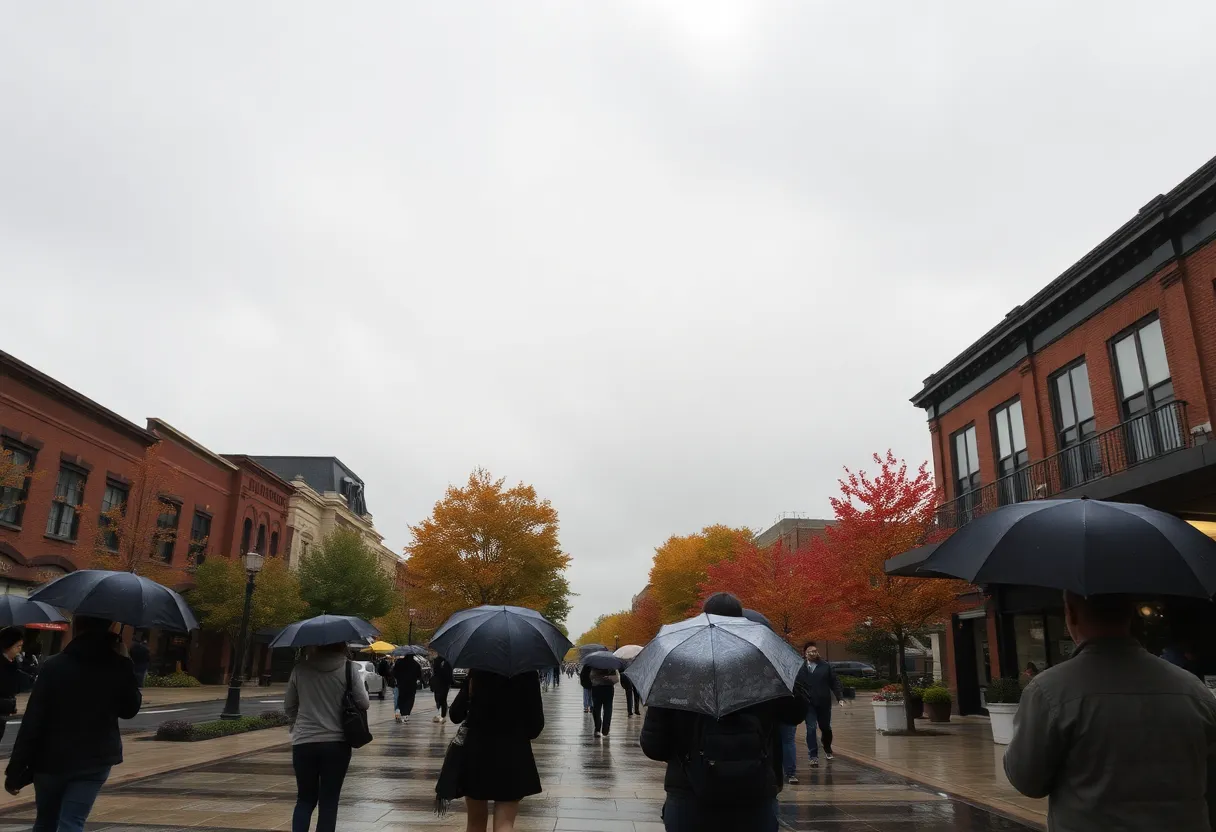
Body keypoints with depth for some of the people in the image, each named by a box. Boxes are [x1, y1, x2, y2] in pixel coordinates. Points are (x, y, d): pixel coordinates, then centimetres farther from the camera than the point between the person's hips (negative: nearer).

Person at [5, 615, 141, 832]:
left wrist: (15, 771, -6)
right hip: (96, 760, 1)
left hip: (51, 760, 0)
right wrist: (126, 664, 7)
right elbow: (129, 710, 10)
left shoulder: (54, 666, -11)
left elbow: (32, 723, -12)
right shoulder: (117, 668, -4)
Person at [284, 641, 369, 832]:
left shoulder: (300, 668, 0)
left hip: (303, 743, 2)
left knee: (305, 799, 16)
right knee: (329, 801, 7)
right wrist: (362, 682, 14)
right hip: (337, 743, -2)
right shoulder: (349, 668, -6)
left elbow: (289, 706, 9)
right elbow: (364, 704, -4)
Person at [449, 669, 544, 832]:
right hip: (513, 754, -1)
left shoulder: (476, 672, -5)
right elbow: (536, 726, -5)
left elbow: (455, 715, -3)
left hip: (476, 752, 1)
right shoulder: (528, 674, -8)